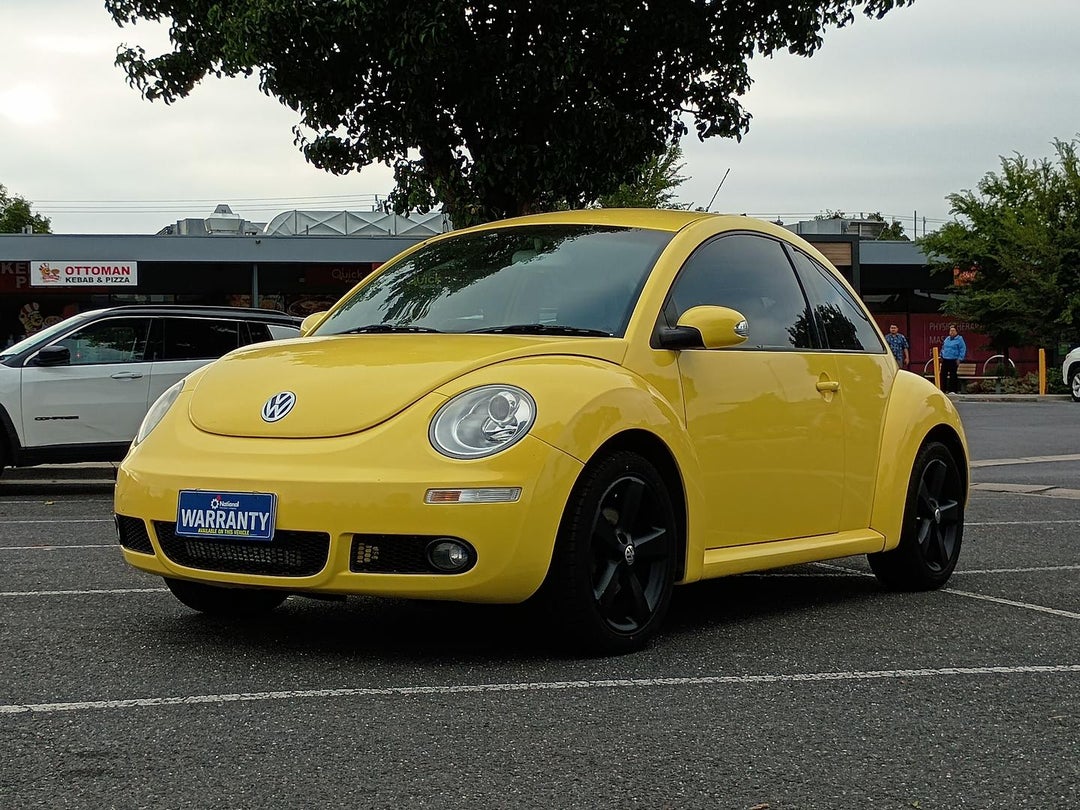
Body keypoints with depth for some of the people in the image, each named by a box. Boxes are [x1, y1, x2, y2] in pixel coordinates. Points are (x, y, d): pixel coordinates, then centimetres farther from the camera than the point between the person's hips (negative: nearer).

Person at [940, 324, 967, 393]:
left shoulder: (959, 339, -4)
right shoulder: (947, 339, 15)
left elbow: (963, 349, -6)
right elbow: (943, 348, 26)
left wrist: (959, 359, -11)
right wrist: (942, 356, 17)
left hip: (953, 360, -6)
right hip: (945, 360, 6)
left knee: (952, 375, -4)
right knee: (943, 374, 4)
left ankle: (953, 390, 1)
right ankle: (943, 389, 11)